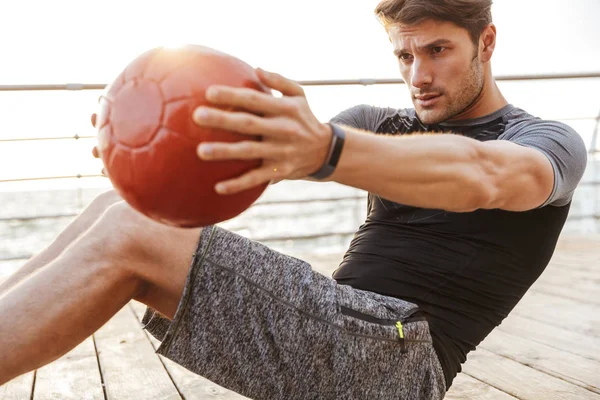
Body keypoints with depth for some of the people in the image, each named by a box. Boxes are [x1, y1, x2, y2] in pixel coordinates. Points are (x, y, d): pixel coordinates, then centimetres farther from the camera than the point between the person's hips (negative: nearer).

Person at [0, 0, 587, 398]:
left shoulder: (552, 142, 3)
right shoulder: (381, 124, 18)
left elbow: (479, 176, -24)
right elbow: (284, 143, -1)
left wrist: (325, 149, -43)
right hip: (322, 334, 6)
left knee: (127, 239, -21)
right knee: (121, 210, -5)